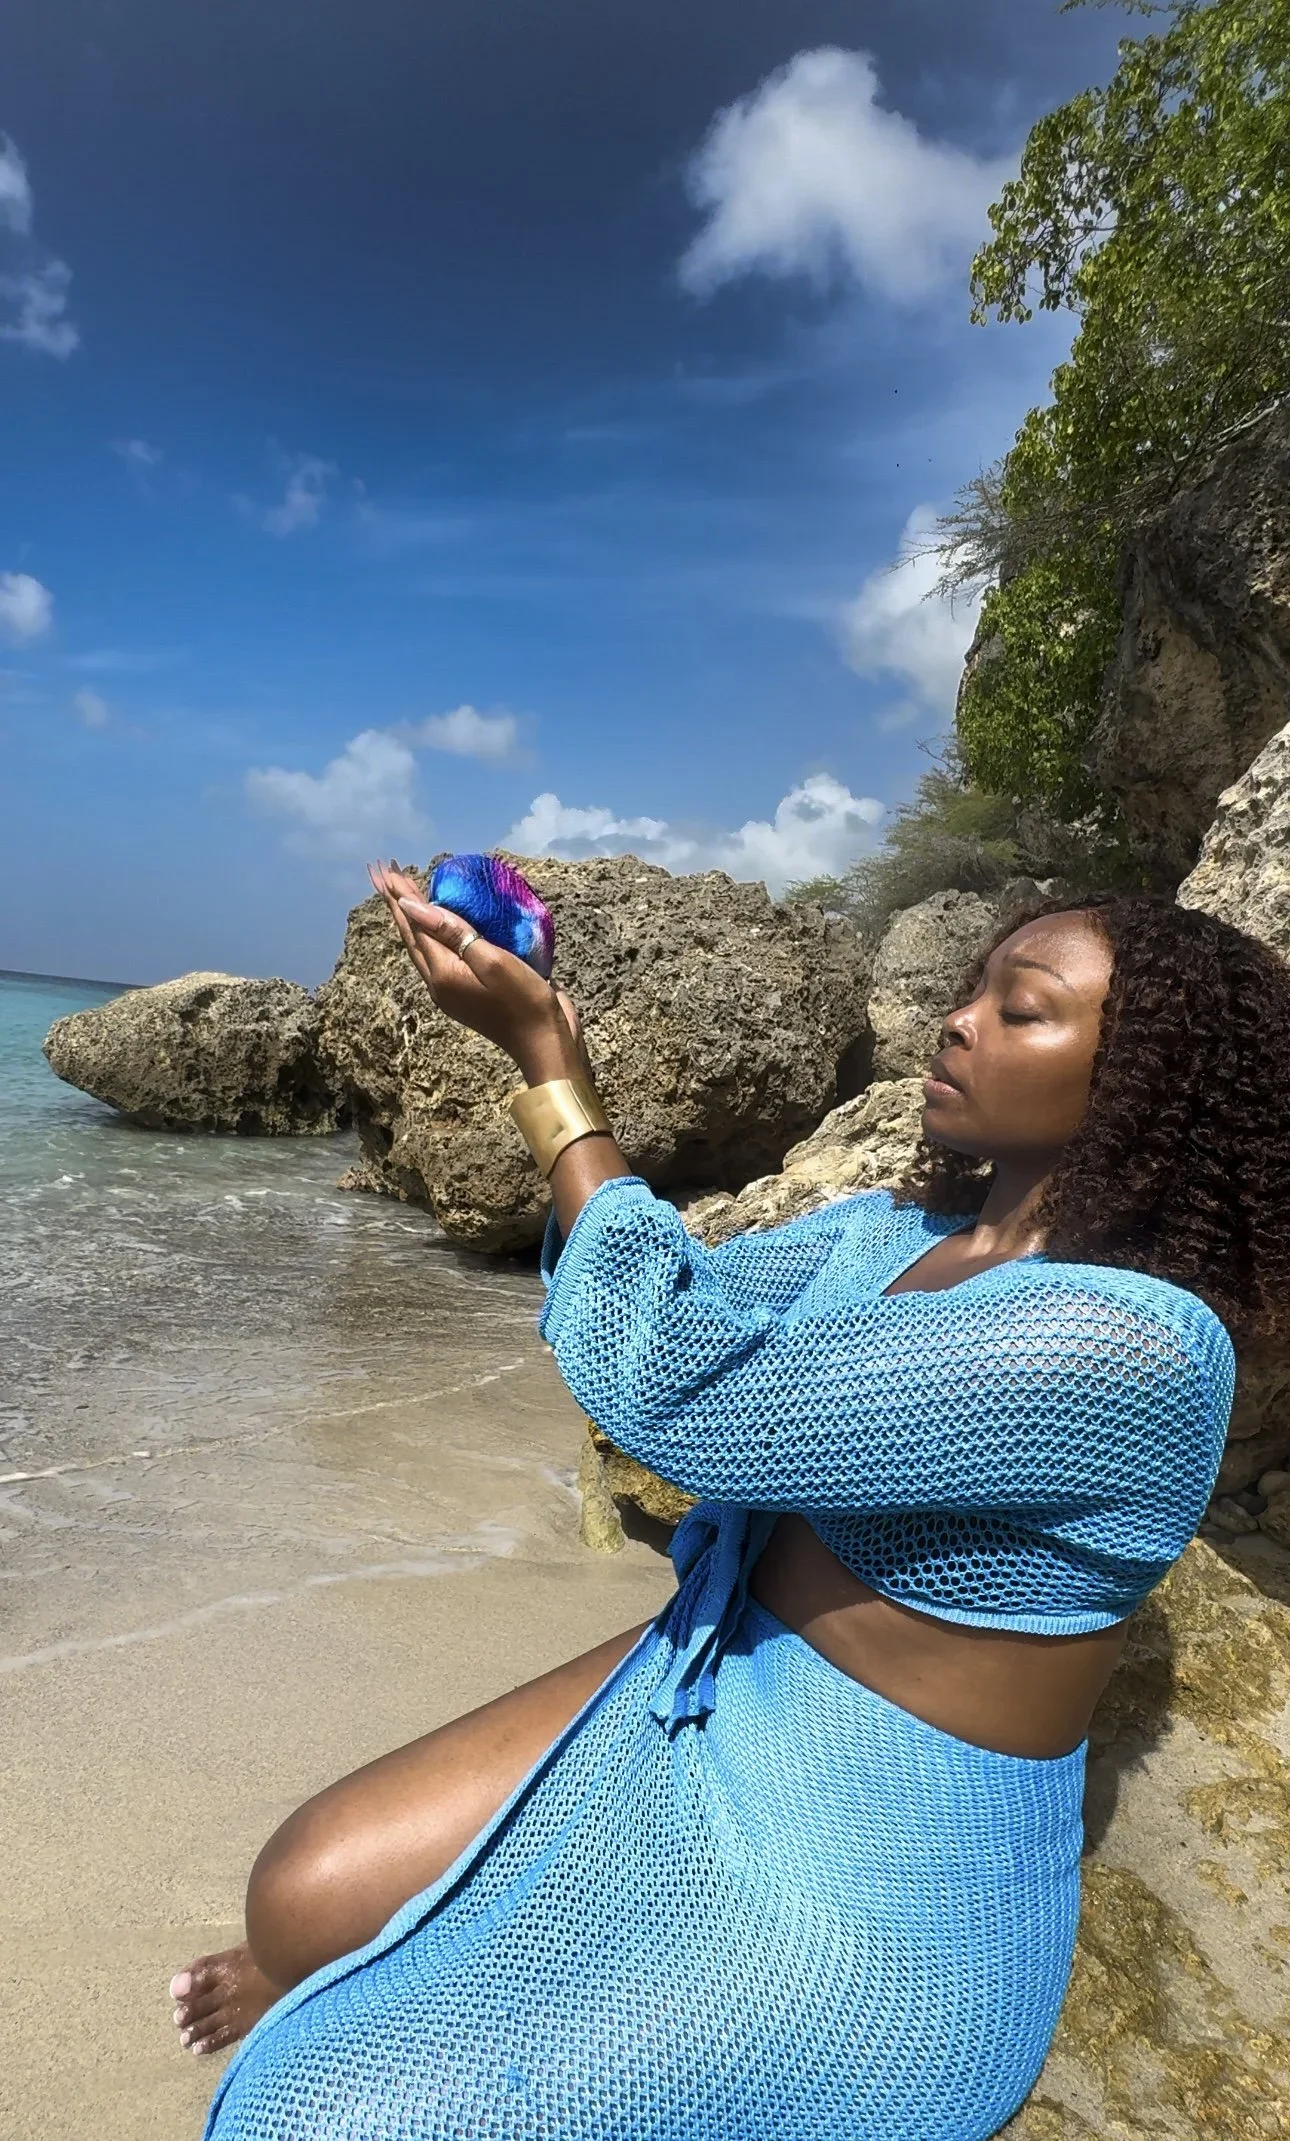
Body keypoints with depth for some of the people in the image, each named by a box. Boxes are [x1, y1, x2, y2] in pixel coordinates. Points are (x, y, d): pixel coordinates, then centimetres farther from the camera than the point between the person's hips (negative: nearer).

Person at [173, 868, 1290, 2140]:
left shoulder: (1131, 1344, -28)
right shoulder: (908, 1226, -1)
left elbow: (681, 1395, -31)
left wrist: (544, 1056, -24)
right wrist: (549, 1046, -11)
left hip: (863, 1890, -6)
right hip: (707, 1706, 7)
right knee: (309, 1892, 6)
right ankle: (332, 2001, 39)